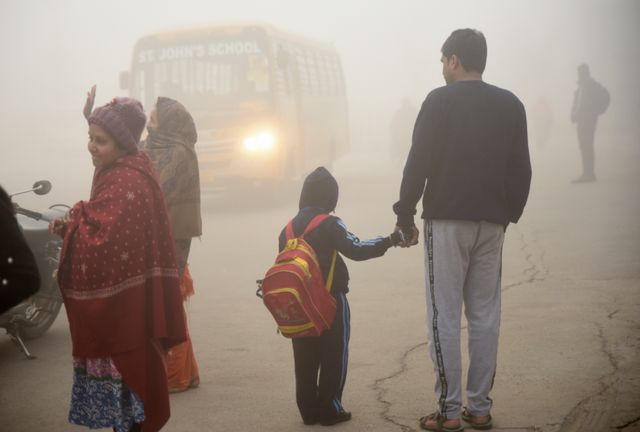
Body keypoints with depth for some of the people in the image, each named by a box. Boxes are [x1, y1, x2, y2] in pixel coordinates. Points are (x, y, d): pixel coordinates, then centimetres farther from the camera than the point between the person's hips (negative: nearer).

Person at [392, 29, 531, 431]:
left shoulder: (440, 101, -5)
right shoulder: (510, 104, 8)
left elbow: (418, 164, -8)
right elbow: (521, 170, 9)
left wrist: (405, 216, 0)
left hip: (447, 220, -4)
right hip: (491, 223, 5)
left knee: (445, 317, -1)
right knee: (485, 316, 9)